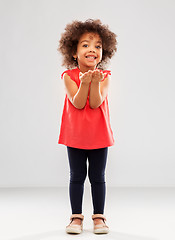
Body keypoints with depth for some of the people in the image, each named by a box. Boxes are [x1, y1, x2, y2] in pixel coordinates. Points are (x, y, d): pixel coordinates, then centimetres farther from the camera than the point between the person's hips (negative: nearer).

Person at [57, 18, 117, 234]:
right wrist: (84, 83, -30)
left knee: (98, 176, 8)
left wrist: (96, 82, -29)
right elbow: (78, 104, -18)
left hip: (99, 135, 1)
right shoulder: (69, 76, -8)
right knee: (77, 176, 9)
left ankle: (98, 216, 21)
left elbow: (96, 103, -17)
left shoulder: (104, 76, -6)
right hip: (75, 135, 0)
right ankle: (76, 216, 21)